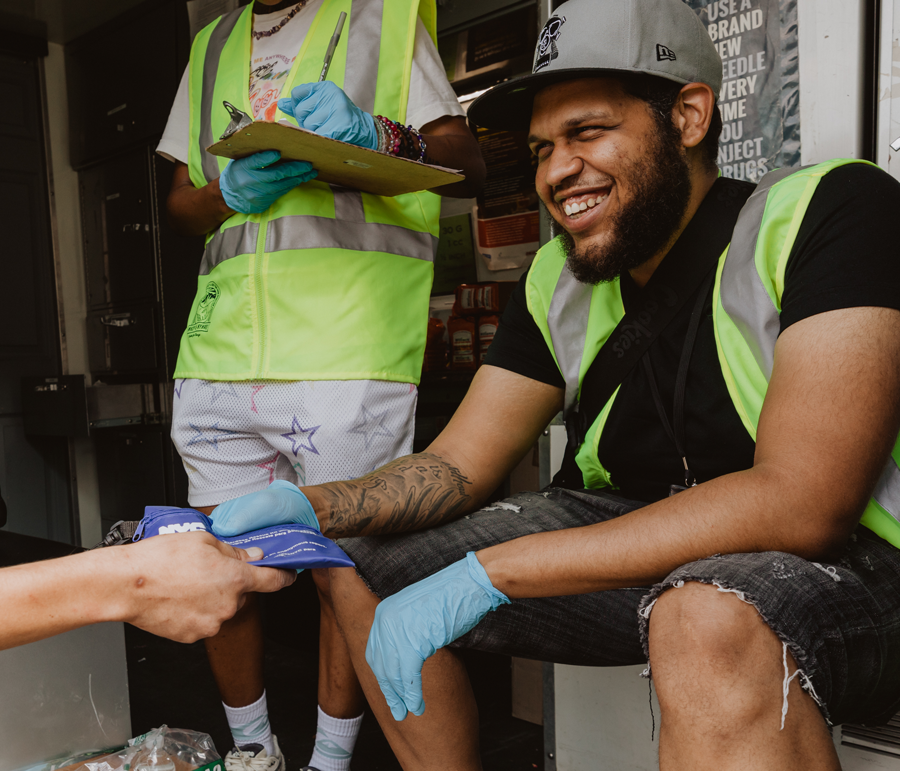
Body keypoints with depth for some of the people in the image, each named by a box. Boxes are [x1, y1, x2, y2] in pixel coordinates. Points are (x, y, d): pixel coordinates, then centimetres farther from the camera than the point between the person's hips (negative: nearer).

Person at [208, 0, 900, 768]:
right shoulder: (556, 282, 1)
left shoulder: (826, 212, -18)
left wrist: (485, 572, -28)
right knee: (356, 562, 6)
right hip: (642, 543, 7)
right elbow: (457, 466, 4)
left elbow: (800, 504, -28)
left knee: (714, 622, -43)